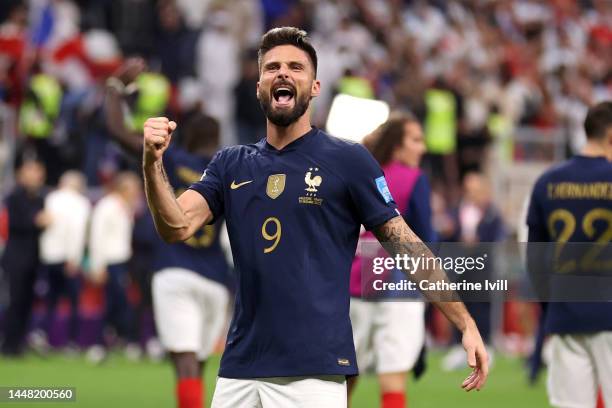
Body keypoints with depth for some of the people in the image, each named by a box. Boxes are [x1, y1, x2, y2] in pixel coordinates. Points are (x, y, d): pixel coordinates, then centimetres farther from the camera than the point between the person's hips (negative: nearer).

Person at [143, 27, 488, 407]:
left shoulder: (348, 160, 0)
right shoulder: (231, 164, 12)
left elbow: (406, 245, -1)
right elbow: (176, 227, 0)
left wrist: (467, 325, -8)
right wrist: (153, 162, -17)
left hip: (314, 371, -4)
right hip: (240, 366, 4)